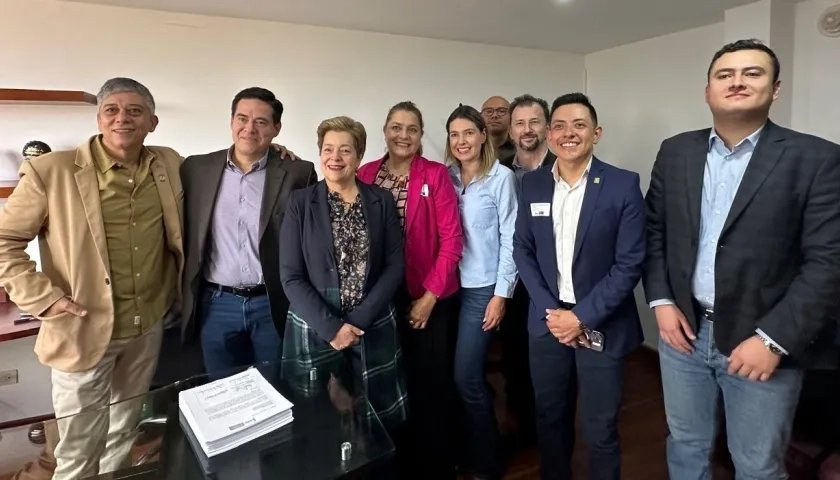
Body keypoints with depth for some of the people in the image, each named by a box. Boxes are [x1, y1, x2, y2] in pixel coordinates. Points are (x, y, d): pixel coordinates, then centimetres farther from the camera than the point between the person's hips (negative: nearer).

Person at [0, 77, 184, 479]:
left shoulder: (170, 165, 0)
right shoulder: (51, 171, -14)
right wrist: (42, 297, -15)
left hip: (149, 326, 4)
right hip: (84, 330, -4)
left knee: (125, 428, 24)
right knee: (80, 447, 12)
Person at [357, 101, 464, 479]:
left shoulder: (436, 175, -5)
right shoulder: (367, 174, 4)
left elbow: (452, 239, -9)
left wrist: (430, 295, -11)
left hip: (429, 297, -2)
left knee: (431, 383, 8)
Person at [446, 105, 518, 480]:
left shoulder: (501, 178, -7)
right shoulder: (446, 177, 6)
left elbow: (509, 239, -8)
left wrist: (502, 294, -10)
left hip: (483, 288, -4)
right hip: (450, 285, 4)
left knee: (466, 376, -2)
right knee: (467, 374, 11)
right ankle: (470, 447, 35)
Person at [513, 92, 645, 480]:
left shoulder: (623, 185, -8)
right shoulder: (532, 184, 2)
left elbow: (630, 263, -10)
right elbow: (522, 251, 4)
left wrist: (582, 317, -14)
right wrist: (550, 311, -6)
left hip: (602, 326, -3)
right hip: (548, 321, 3)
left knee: (599, 431, 10)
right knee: (550, 420, 18)